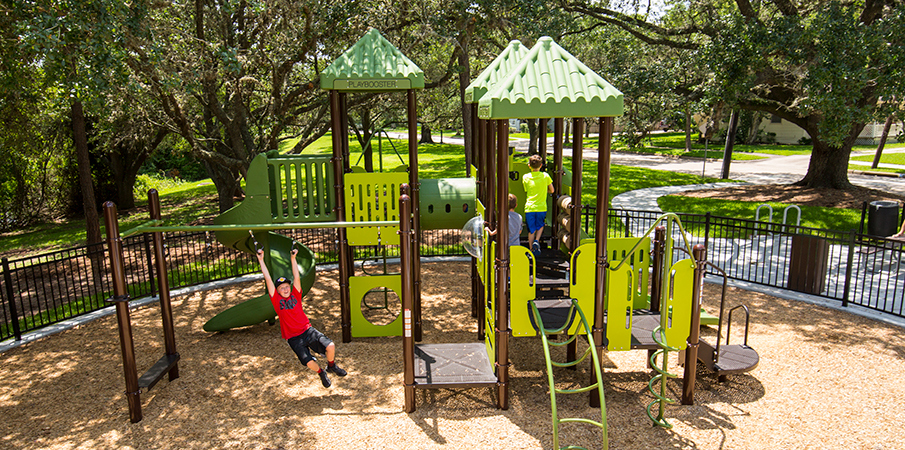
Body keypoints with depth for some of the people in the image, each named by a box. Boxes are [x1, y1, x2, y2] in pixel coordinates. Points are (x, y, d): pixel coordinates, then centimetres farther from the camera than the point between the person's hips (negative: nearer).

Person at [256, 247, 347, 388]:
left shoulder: (295, 295, 5)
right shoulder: (276, 300, 0)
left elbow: (296, 277, 0)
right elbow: (268, 279, -4)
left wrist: (293, 258, -6)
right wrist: (261, 260, -6)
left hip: (308, 330, 2)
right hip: (294, 338, -2)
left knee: (330, 346, -18)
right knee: (309, 362, -18)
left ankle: (331, 366, 15)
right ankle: (321, 374, 17)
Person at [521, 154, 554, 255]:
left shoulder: (525, 177, -2)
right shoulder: (545, 176, -3)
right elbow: (551, 190, 8)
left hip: (529, 208, 0)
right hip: (541, 208, 0)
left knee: (531, 230, 10)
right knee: (540, 226, 23)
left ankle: (532, 250, 15)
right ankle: (536, 241, 0)